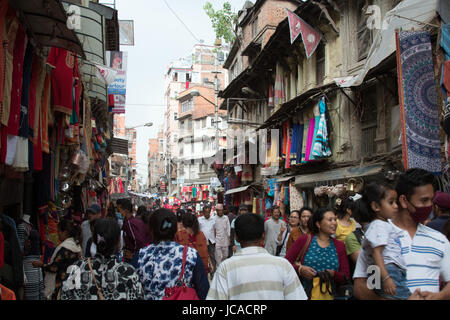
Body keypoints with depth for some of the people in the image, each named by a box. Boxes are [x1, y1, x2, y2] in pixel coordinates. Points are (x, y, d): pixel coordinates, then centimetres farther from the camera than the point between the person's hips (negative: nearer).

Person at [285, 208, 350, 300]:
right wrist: (300, 269, -22)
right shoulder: (303, 241, -2)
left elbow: (346, 276, 3)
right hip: (304, 294, -2)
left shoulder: (340, 246, 6)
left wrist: (333, 274, -16)